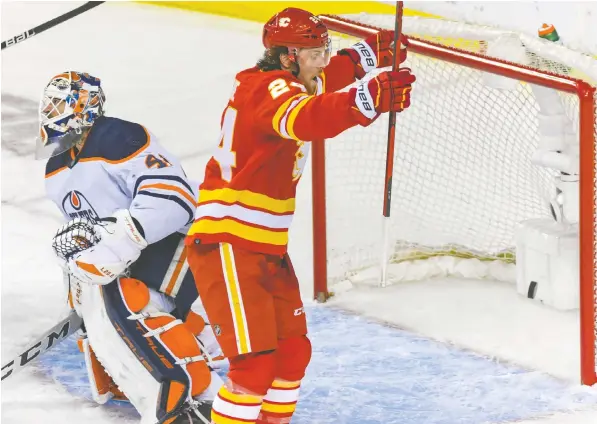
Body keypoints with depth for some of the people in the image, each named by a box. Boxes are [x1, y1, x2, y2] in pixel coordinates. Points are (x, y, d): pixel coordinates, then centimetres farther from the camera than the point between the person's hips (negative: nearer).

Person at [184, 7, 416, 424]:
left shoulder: (282, 81, 10)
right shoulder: (268, 89, -19)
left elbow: (322, 77, 34)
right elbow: (309, 119, -42)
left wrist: (371, 53, 26)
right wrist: (372, 98, -54)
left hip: (266, 246, 10)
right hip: (226, 244, -10)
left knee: (293, 351, 17)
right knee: (256, 362, -15)